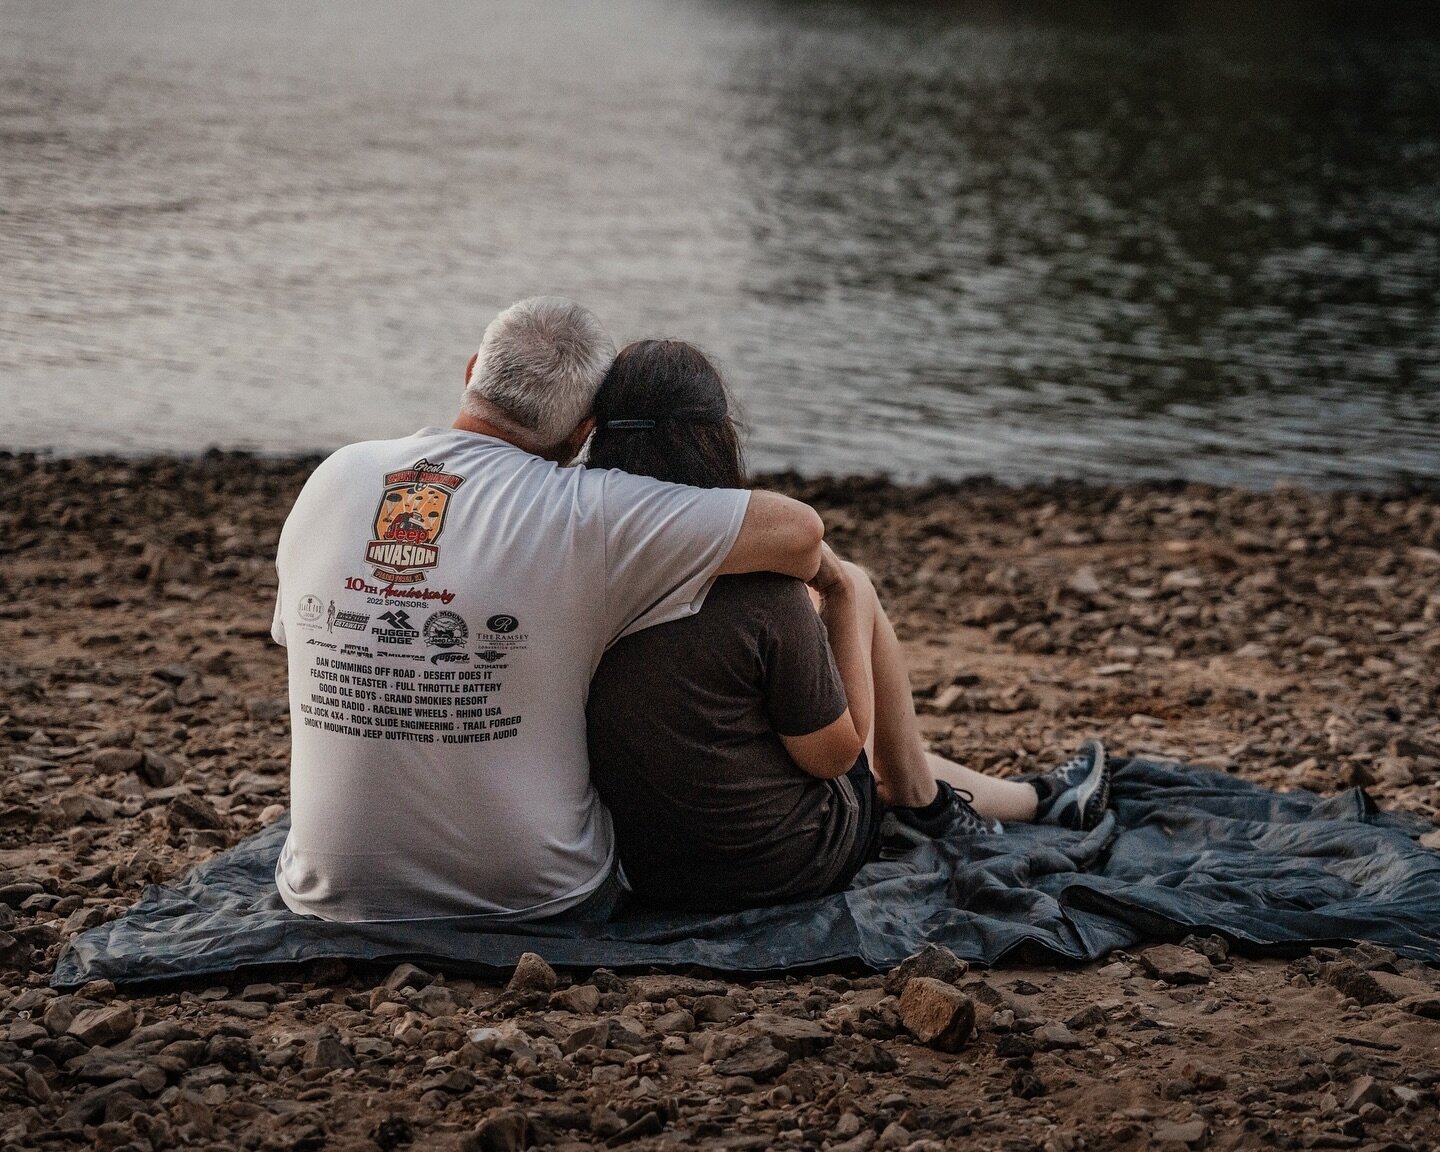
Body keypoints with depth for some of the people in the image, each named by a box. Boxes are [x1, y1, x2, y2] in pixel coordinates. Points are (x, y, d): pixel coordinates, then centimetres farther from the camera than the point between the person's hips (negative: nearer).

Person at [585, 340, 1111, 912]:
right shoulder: (757, 587, -25)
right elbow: (836, 754, -12)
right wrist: (840, 593, -4)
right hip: (784, 867, -5)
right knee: (857, 589, 11)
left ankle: (1035, 799, 50)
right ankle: (920, 797, 30)